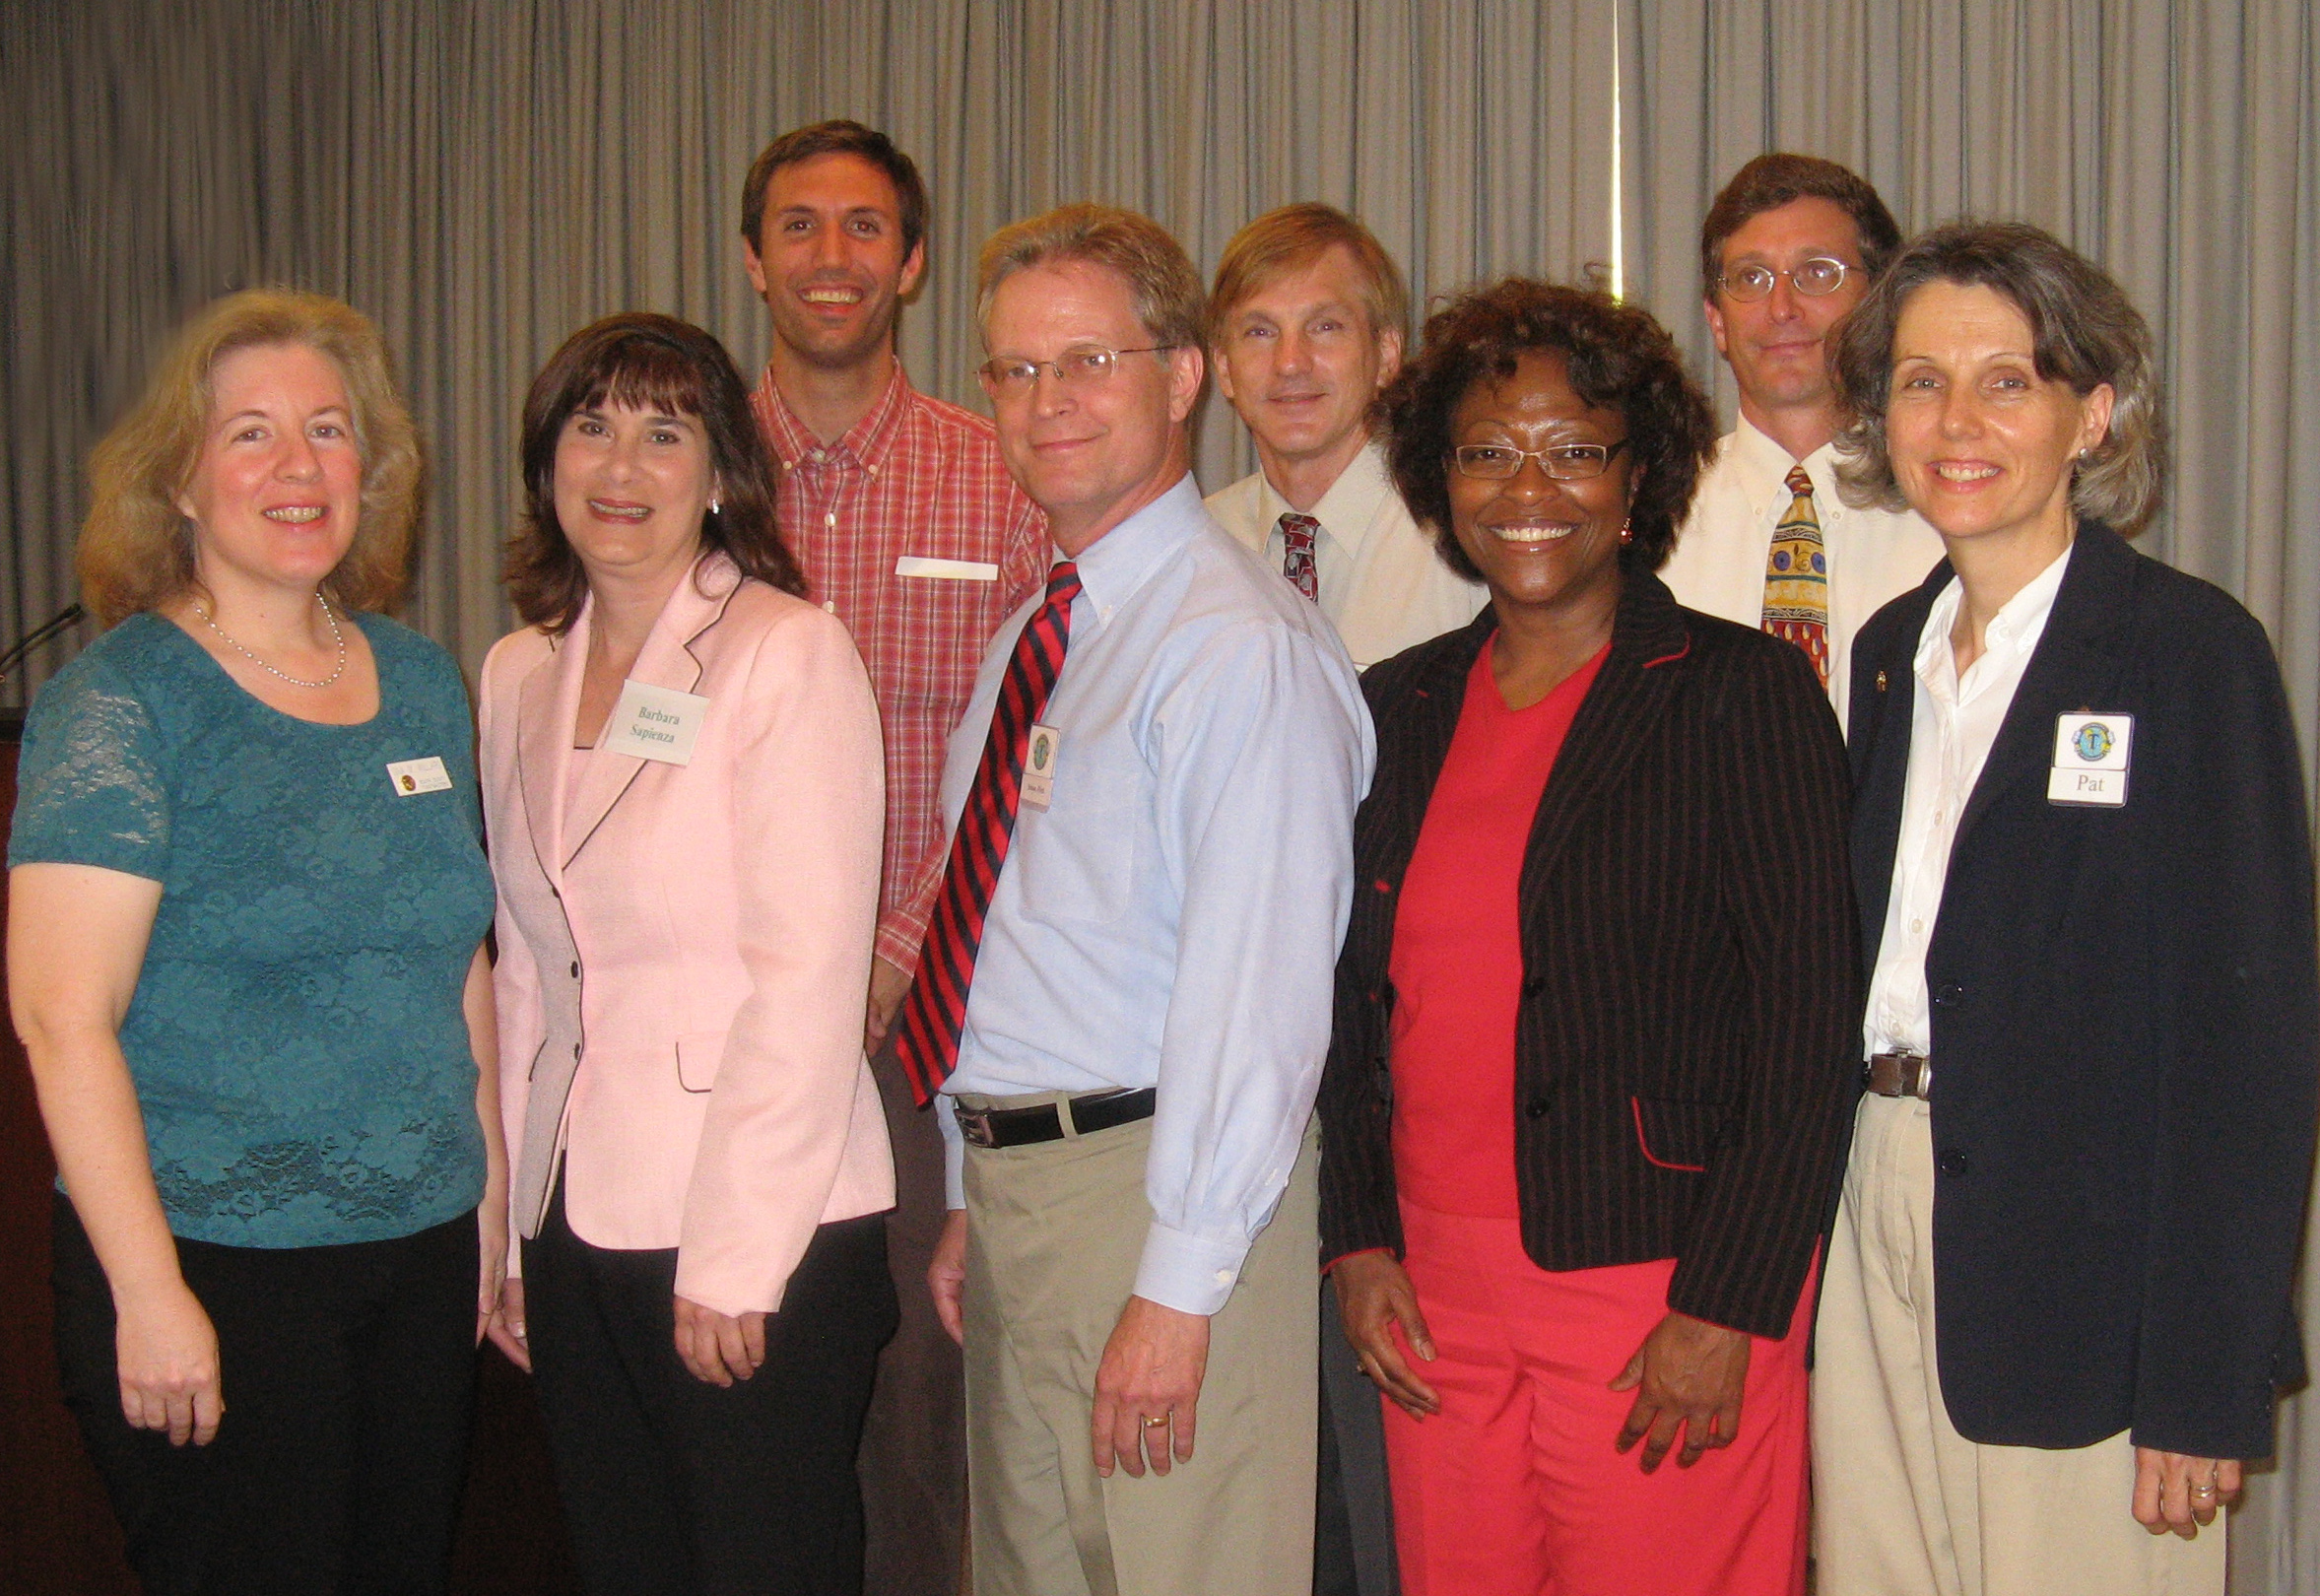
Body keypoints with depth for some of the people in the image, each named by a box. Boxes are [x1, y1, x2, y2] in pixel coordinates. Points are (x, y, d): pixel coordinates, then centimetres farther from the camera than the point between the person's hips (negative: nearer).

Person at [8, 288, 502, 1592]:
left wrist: (493, 1192, 12)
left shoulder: (422, 681, 9)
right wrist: (149, 1293, -18)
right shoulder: (120, 702, -9)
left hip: (425, 1250, 6)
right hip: (216, 1270, -5)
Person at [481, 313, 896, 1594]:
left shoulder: (789, 655, -9)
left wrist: (732, 1257, -16)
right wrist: (513, 1229, 11)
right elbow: (525, 967, 14)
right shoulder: (520, 675, 10)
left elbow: (807, 974, -14)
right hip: (577, 1220, 6)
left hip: (765, 1232, -6)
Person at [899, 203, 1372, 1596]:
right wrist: (973, 1198, 17)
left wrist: (1180, 1285, -21)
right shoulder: (1035, 638, 13)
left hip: (1158, 1186, -9)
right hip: (1007, 1179, 9)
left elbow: (1258, 988, -20)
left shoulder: (1243, 643, -16)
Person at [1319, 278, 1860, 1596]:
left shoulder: (1743, 692, -5)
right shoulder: (1399, 708, 10)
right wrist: (1358, 1238, 5)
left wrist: (1727, 1311, -13)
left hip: (1666, 1287, -4)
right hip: (1432, 1296, 5)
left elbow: (1812, 1025, -9)